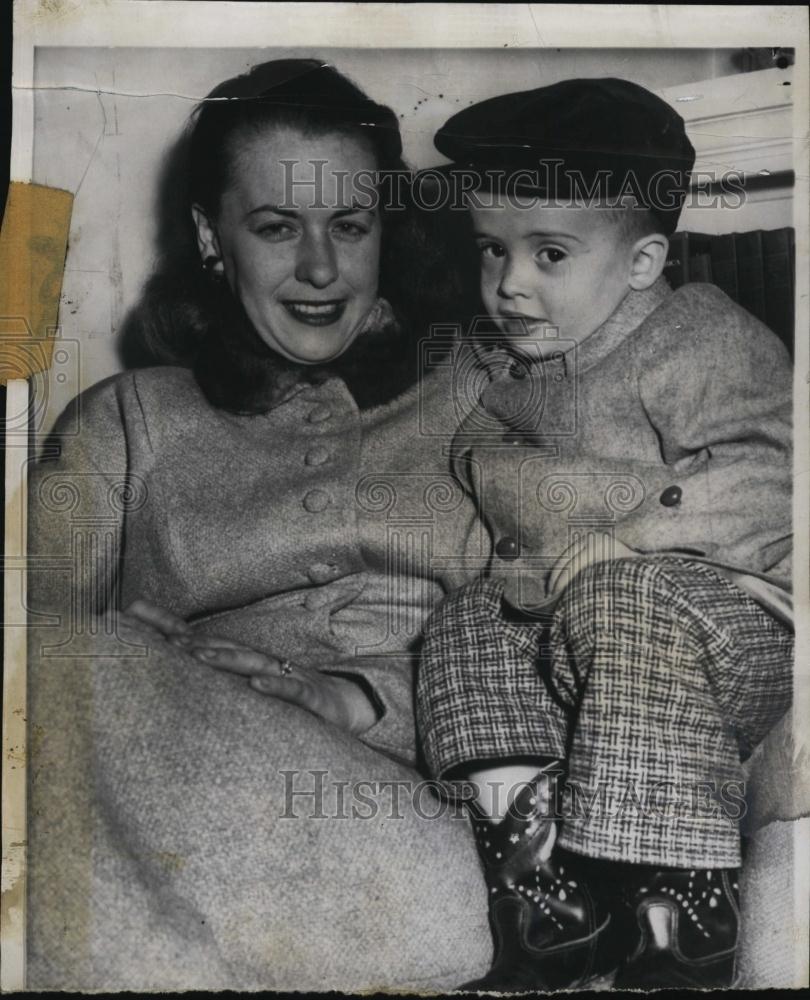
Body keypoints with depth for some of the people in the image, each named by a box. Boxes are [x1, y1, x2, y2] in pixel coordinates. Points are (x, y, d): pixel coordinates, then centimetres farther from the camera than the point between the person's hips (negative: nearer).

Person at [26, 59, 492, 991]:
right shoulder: (127, 421, 17)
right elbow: (39, 614, 3)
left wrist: (362, 695, -13)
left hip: (426, 802, 0)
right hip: (208, 808, 1)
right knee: (63, 663, -29)